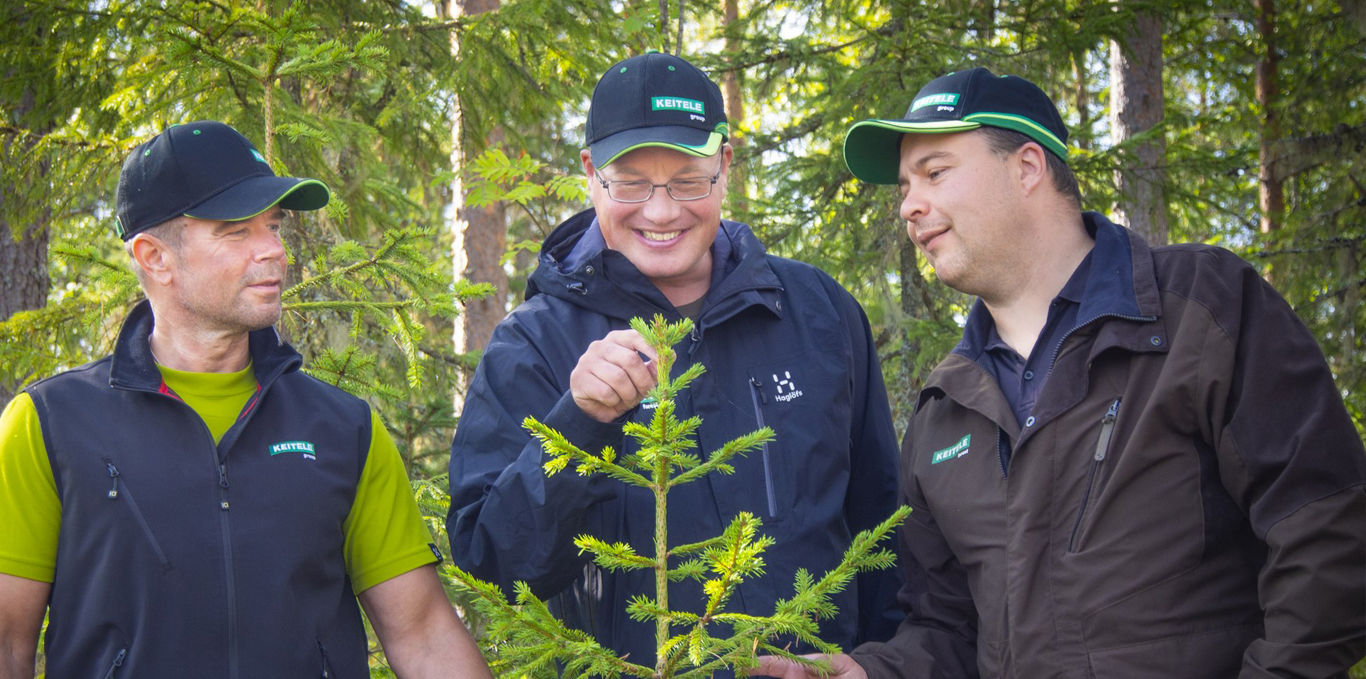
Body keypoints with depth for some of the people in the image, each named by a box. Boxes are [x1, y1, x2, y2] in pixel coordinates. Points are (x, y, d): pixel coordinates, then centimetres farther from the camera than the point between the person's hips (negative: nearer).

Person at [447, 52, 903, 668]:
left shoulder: (818, 311, 0)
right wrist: (580, 422, -29)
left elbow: (875, 514, 7)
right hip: (622, 668, -2)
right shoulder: (533, 345, -8)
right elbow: (491, 560, -17)